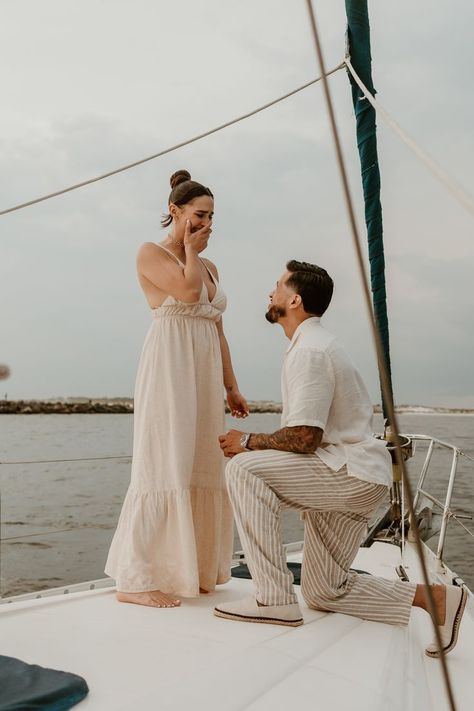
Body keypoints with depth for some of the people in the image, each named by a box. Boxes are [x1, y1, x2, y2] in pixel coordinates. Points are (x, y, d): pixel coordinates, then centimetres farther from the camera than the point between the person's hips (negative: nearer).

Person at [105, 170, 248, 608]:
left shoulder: (210, 267, 20)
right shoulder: (151, 253, 0)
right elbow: (188, 290, -18)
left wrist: (231, 386, 14)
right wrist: (190, 249, 0)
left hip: (205, 376, 7)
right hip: (169, 369, -7)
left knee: (202, 468, 6)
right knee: (165, 465, -11)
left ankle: (192, 570, 16)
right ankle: (135, 579, -5)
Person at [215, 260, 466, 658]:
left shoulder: (309, 351, -17)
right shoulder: (314, 343, 16)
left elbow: (304, 438, -23)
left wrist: (249, 442, -10)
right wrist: (260, 443, 9)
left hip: (353, 473, -10)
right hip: (348, 475, 10)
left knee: (244, 469, -24)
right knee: (324, 592, 12)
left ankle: (274, 599, -20)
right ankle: (436, 598, 12)